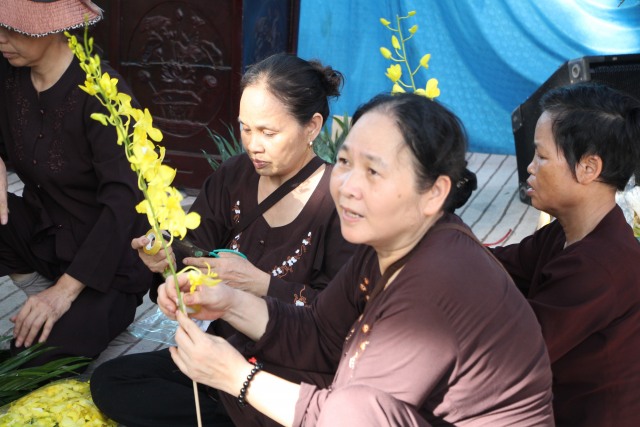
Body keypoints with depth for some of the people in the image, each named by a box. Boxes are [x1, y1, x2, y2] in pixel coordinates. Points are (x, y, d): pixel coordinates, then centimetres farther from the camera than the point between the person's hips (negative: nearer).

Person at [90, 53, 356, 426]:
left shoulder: (340, 201, -17)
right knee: (109, 382, -2)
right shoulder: (235, 176, 2)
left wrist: (262, 284, -26)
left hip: (294, 372, -7)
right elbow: (193, 247, 2)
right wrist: (167, 257, -21)